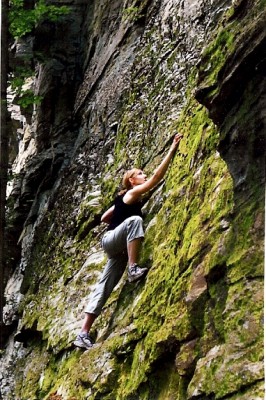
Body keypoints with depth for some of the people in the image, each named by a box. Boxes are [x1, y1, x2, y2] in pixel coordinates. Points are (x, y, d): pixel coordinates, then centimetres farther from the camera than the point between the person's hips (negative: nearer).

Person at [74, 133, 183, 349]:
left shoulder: (126, 199, 21)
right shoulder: (132, 193, -4)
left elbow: (104, 218, 26)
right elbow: (157, 177, -13)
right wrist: (172, 149, -13)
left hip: (119, 249, 9)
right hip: (112, 240, -9)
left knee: (104, 287, 3)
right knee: (135, 220, -34)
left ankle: (84, 334, 1)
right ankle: (134, 269, -41)